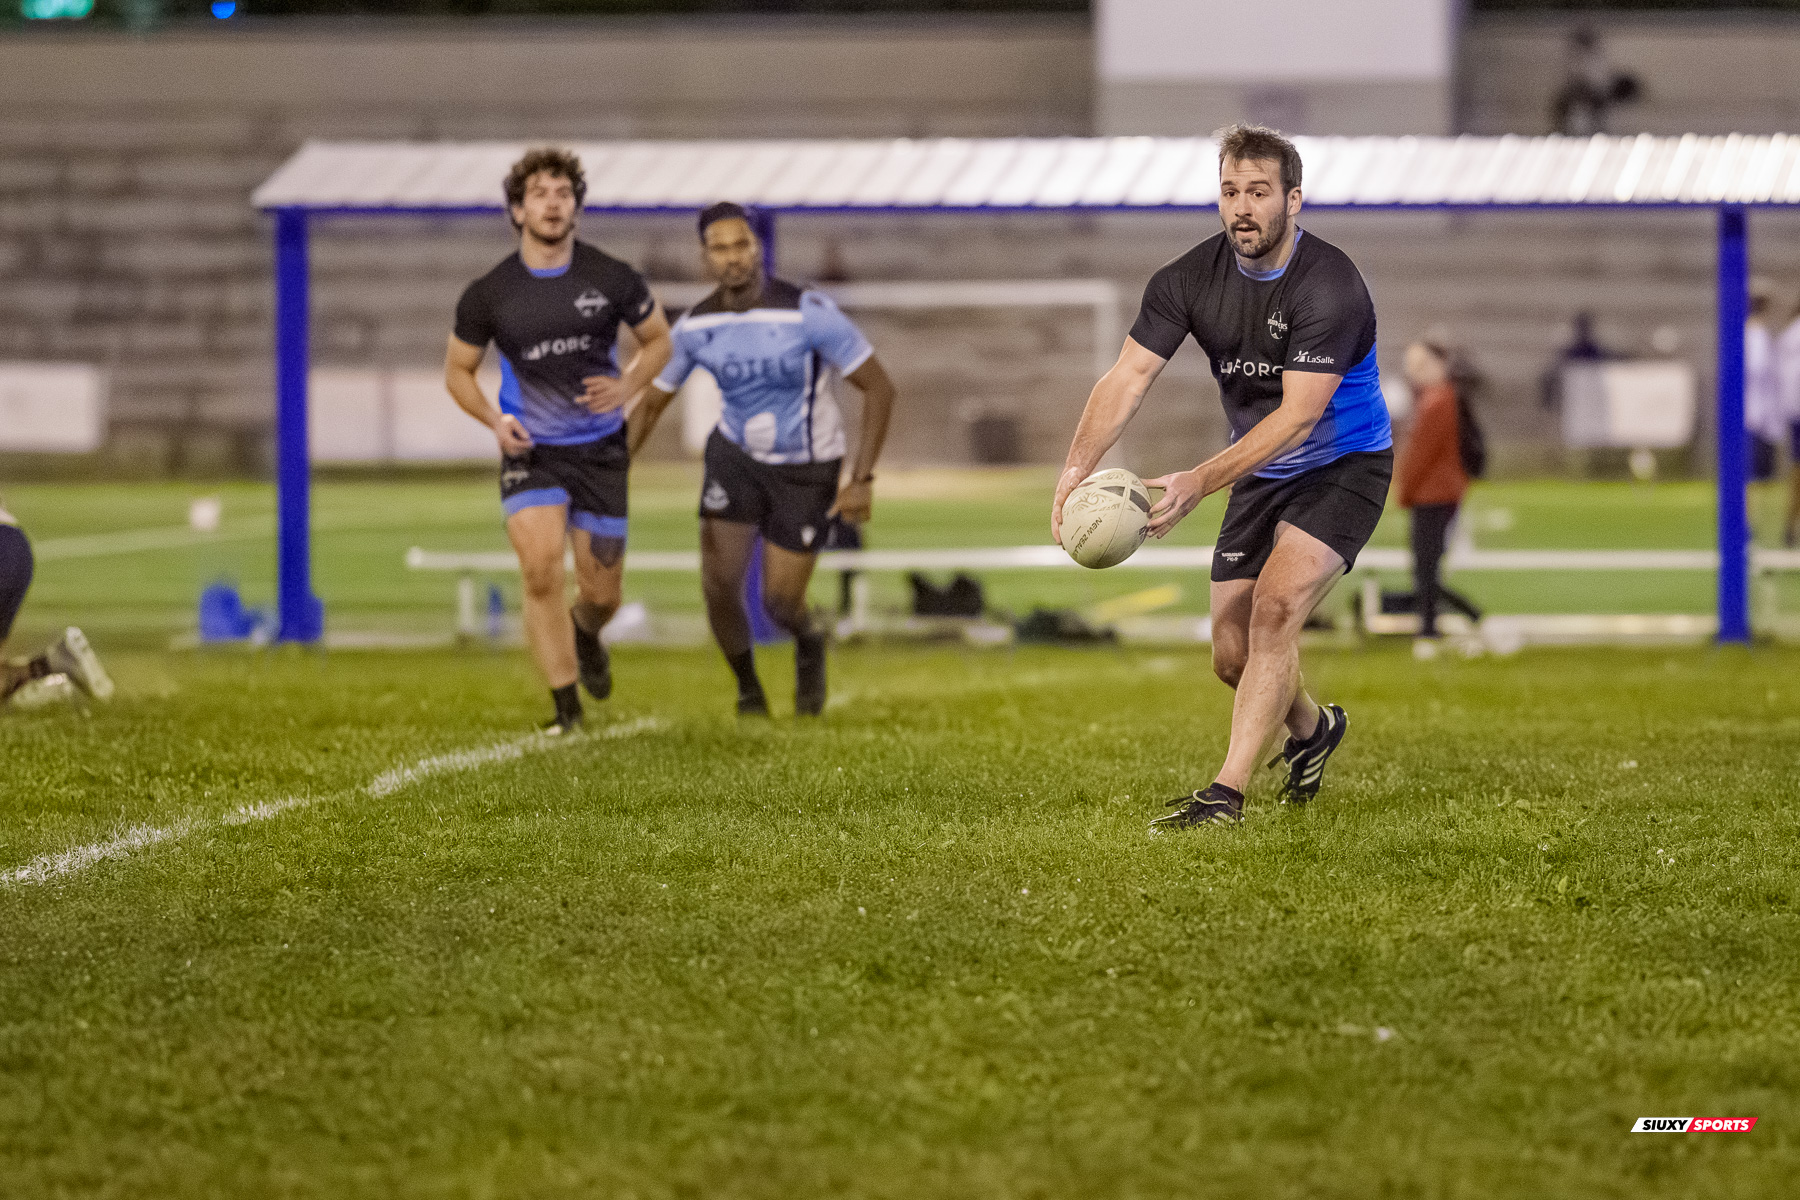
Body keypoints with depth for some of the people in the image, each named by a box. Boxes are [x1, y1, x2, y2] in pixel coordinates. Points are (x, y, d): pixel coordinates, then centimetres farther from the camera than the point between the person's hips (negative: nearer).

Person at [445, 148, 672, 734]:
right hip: (530, 451, -1)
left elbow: (658, 338, 10)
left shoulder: (611, 278, -6)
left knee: (602, 592, 6)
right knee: (540, 570, -20)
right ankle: (566, 707, -9)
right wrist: (494, 419, -11)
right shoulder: (489, 293, -6)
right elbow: (458, 369, 7)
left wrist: (627, 385, -10)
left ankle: (584, 634, 46)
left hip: (600, 450, 1)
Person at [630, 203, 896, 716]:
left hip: (806, 471, -3)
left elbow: (879, 386, -20)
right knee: (719, 586, -9)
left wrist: (861, 480, -23)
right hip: (736, 456, 3)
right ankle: (748, 690, 20)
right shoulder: (696, 326, -12)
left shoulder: (808, 312, -26)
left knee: (780, 603, -2)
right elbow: (651, 403, 2)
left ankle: (809, 646, 37)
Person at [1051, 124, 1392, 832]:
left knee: (1275, 602, -26)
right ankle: (1313, 730, 40)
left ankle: (1227, 793, -25)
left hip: (1344, 464, -6)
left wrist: (1199, 482, -41)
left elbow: (1298, 414, -32)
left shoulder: (1330, 287, -26)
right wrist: (1078, 468, -32)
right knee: (1232, 656, 6)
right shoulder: (1191, 279, -10)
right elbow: (1127, 379, -14)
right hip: (1260, 474, 6)